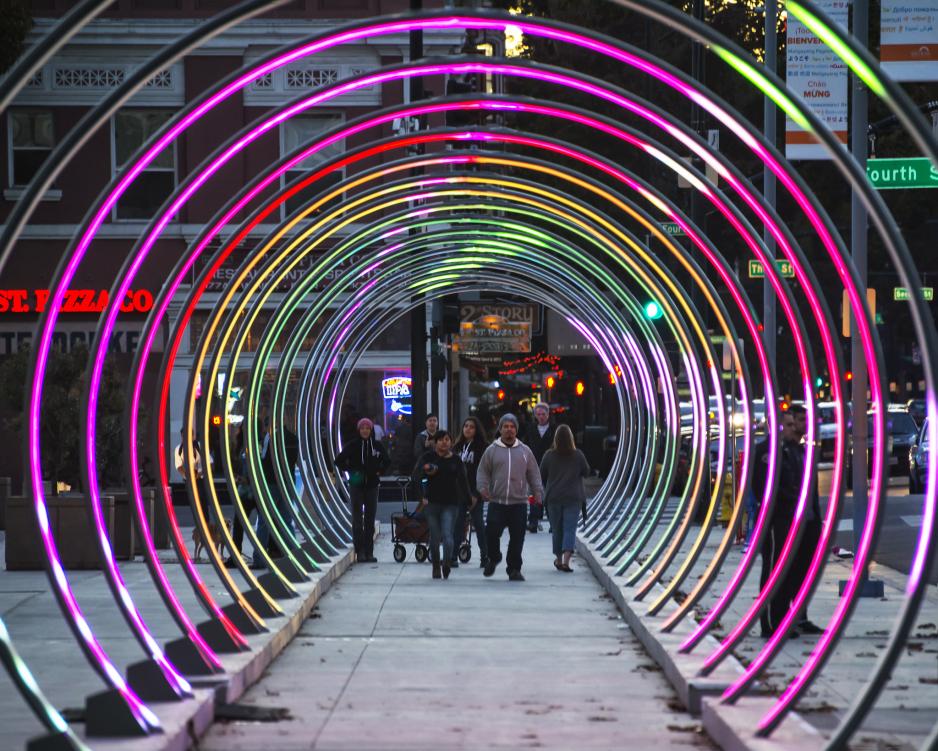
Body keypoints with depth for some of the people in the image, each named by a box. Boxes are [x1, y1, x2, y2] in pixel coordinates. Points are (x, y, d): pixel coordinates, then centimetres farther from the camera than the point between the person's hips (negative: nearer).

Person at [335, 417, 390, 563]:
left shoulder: (377, 446, 3)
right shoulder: (352, 445, -3)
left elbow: (386, 462, 19)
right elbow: (339, 461, 4)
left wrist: (379, 471, 4)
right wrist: (351, 471, -6)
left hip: (372, 486, 2)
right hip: (356, 486, -2)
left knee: (370, 520, 5)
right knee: (357, 519, -5)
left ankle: (369, 552, 9)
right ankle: (360, 551, -4)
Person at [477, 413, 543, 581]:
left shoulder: (525, 451, 11)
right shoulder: (492, 450, 7)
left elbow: (534, 474, 14)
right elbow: (483, 472, 9)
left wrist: (538, 492, 2)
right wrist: (483, 487, -8)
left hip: (519, 503, 1)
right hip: (497, 503, -1)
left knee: (517, 538, -1)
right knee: (492, 533, -9)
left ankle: (514, 569, 9)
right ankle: (493, 558, 20)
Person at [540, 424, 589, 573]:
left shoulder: (549, 455, -5)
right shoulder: (578, 455, -6)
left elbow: (542, 476, 3)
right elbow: (586, 472, 5)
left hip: (553, 497, 1)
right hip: (573, 498, -1)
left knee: (557, 529, 14)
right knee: (570, 529, -3)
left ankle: (559, 559, 24)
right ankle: (566, 560, -19)